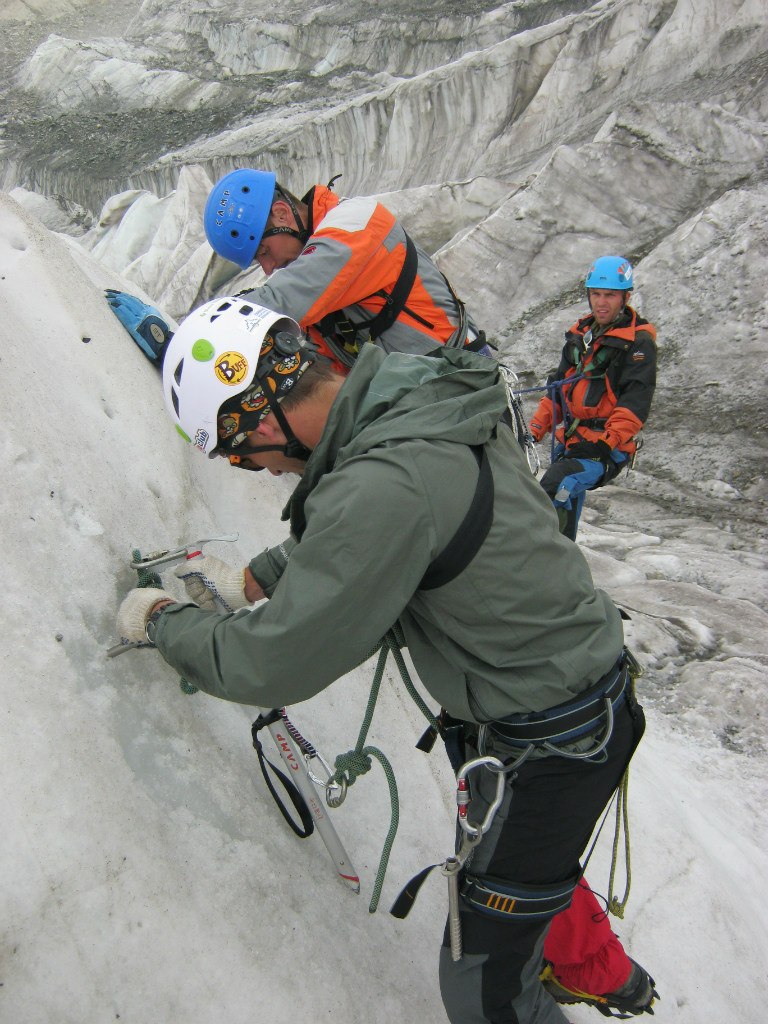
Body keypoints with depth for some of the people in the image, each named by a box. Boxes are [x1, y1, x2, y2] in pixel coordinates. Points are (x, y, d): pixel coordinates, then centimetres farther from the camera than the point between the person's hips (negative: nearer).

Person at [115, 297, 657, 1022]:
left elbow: (275, 665, -24)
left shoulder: (384, 485, -34)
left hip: (548, 749, -9)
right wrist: (252, 581, 14)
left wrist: (160, 621, -7)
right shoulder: (426, 390, -4)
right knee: (536, 863, 35)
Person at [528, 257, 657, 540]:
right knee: (563, 502, 18)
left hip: (606, 450, -8)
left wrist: (607, 442, -27)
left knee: (555, 487, -30)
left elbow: (635, 401, -16)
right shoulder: (580, 333, 15)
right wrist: (535, 429, 14)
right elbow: (559, 386, 21)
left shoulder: (639, 342, -6)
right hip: (569, 441, 8)